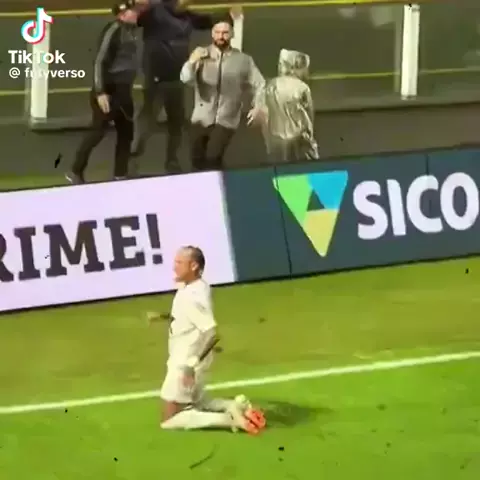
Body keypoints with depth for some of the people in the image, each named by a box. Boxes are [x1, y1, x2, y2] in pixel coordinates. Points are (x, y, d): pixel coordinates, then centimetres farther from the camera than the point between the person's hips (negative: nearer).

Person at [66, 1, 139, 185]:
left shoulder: (129, 30, 8)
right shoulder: (113, 30, -17)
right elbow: (99, 61, -21)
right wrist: (100, 92, -24)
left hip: (123, 90, 8)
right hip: (109, 90, -8)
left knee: (126, 132, 10)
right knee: (98, 130, -3)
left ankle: (120, 175, 17)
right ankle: (76, 172, 7)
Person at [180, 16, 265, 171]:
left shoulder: (244, 60, 2)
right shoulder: (201, 55, 0)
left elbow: (259, 85, 8)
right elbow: (186, 79, -14)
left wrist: (258, 106, -10)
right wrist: (192, 62, -35)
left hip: (226, 121, -1)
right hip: (202, 118, 1)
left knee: (212, 157, -18)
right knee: (197, 160, 6)